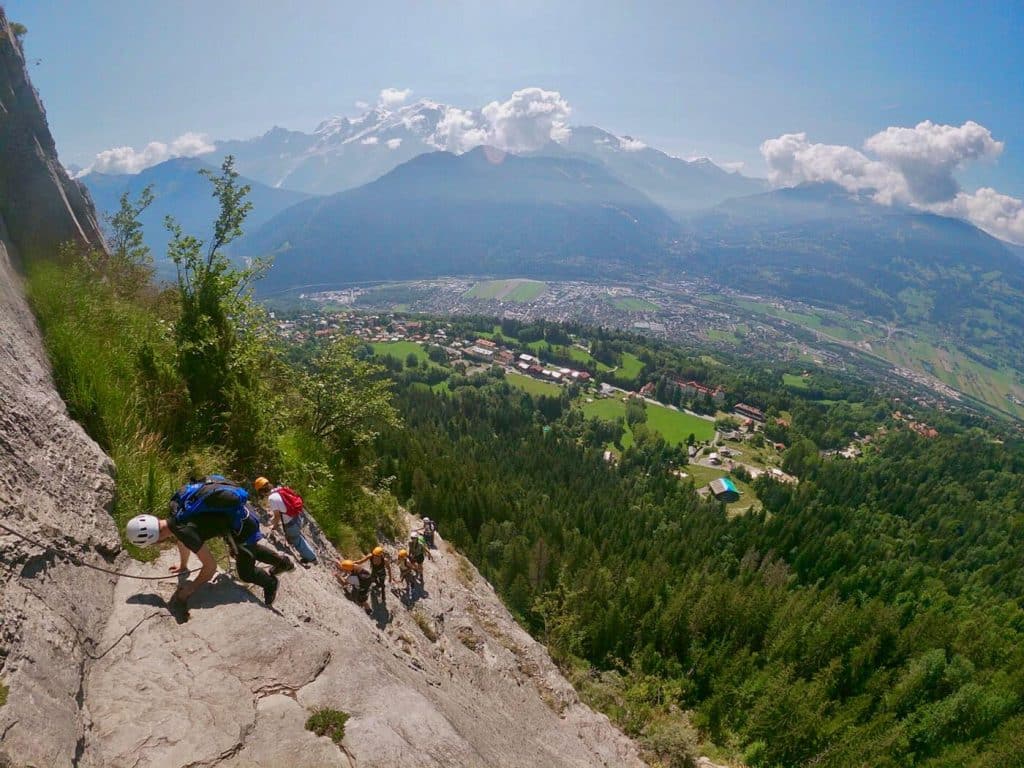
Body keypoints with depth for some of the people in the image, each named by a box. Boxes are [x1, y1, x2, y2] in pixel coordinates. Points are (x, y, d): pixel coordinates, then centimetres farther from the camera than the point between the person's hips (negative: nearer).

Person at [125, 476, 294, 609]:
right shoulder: (174, 513, -5)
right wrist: (183, 566, 30)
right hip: (241, 511, 9)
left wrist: (191, 588, -11)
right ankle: (282, 561, 50)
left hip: (242, 523, -9)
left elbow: (211, 566, -24)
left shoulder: (185, 530, -30)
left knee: (246, 573, 9)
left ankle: (270, 582, 35)